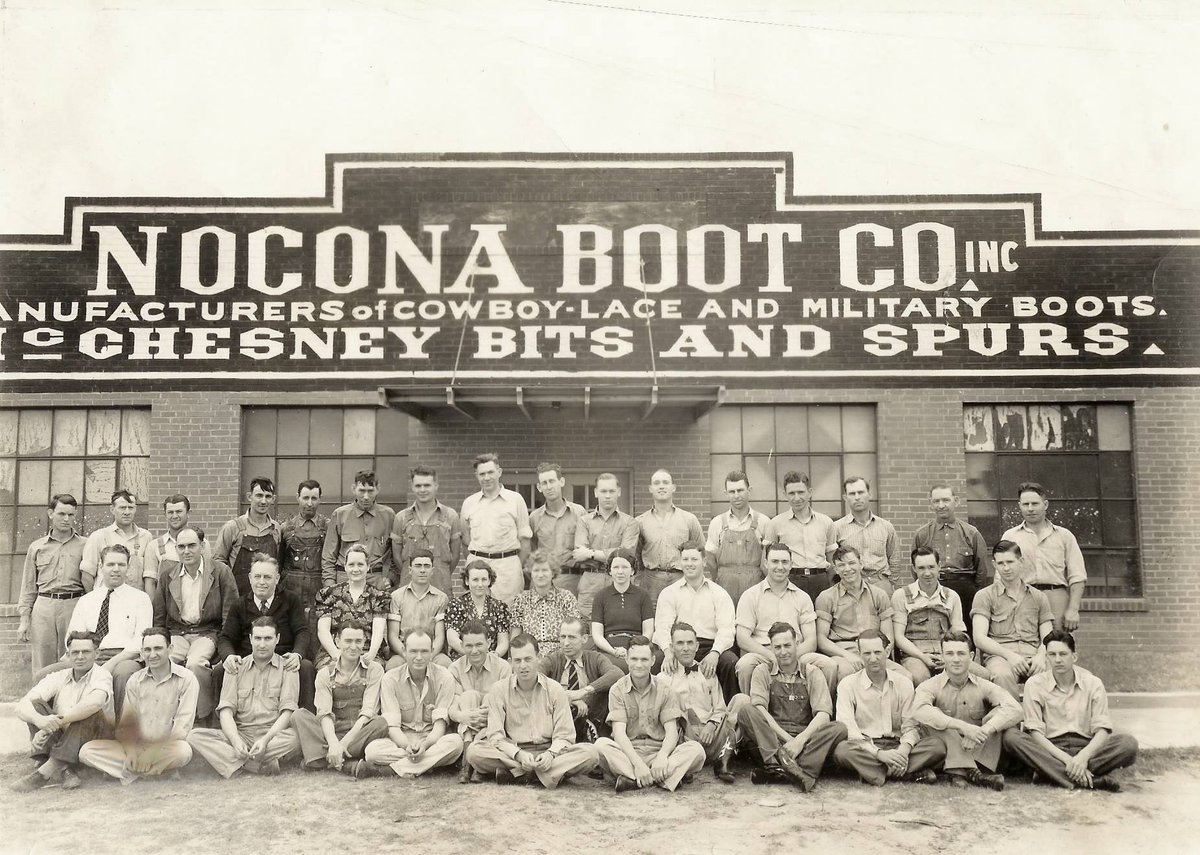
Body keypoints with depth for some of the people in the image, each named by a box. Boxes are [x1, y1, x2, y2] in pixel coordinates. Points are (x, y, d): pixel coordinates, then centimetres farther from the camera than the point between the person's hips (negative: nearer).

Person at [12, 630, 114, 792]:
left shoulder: (102, 676, -8)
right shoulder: (58, 678, 4)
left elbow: (94, 703, -32)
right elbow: (21, 706, -11)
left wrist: (55, 723, -35)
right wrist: (39, 720, -34)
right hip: (60, 739, 4)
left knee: (92, 713, -30)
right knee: (36, 705, -13)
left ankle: (44, 772, -33)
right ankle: (62, 769, -32)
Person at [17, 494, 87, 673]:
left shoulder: (84, 546, 8)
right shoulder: (37, 547, 13)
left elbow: (90, 583, 7)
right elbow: (28, 586, 15)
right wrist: (24, 619, 8)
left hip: (74, 606, -1)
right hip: (43, 606, 2)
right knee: (42, 669, 2)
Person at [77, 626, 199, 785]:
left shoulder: (186, 679, -4)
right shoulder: (135, 681, 10)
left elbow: (182, 727, -10)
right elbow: (126, 723, 6)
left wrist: (154, 752, -20)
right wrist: (131, 751, -13)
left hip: (166, 750, -4)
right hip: (135, 747, 4)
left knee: (184, 751, -38)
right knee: (86, 751, -16)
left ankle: (129, 773, -14)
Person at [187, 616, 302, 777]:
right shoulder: (236, 667, 15)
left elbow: (287, 712, -2)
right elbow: (226, 711, 3)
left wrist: (266, 740, -21)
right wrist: (236, 740, -17)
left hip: (273, 734, -3)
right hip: (239, 733, 3)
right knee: (194, 736, -22)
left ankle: (235, 763, -28)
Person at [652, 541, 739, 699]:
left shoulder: (719, 593, 13)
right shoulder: (668, 593, 15)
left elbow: (726, 630, 1)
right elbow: (662, 628, 1)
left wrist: (714, 653, -20)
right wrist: (668, 651, -22)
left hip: (711, 646, 0)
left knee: (731, 662, -32)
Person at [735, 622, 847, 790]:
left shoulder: (812, 673, 11)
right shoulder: (763, 671, 10)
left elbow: (823, 714, -3)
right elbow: (759, 708, -6)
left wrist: (800, 739, -19)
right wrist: (787, 738, -18)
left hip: (805, 738, 1)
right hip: (770, 737, -1)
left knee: (839, 728, -25)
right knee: (745, 710, -25)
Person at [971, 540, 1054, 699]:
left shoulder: (1038, 597, 23)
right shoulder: (985, 596, 13)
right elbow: (979, 638, 1)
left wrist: (1041, 656, -8)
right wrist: (1009, 655, -15)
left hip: (1033, 657, 2)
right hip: (998, 655, -2)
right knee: (1002, 674, -39)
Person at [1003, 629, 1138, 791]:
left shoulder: (1093, 683, 3)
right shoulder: (1035, 684, 0)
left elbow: (1102, 729, -4)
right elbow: (1035, 731, -7)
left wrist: (1083, 756, -24)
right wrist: (1065, 759, -22)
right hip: (1050, 749, -1)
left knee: (1129, 744, -24)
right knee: (1011, 736, -31)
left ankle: (1049, 772, -32)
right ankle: (1090, 780, -39)